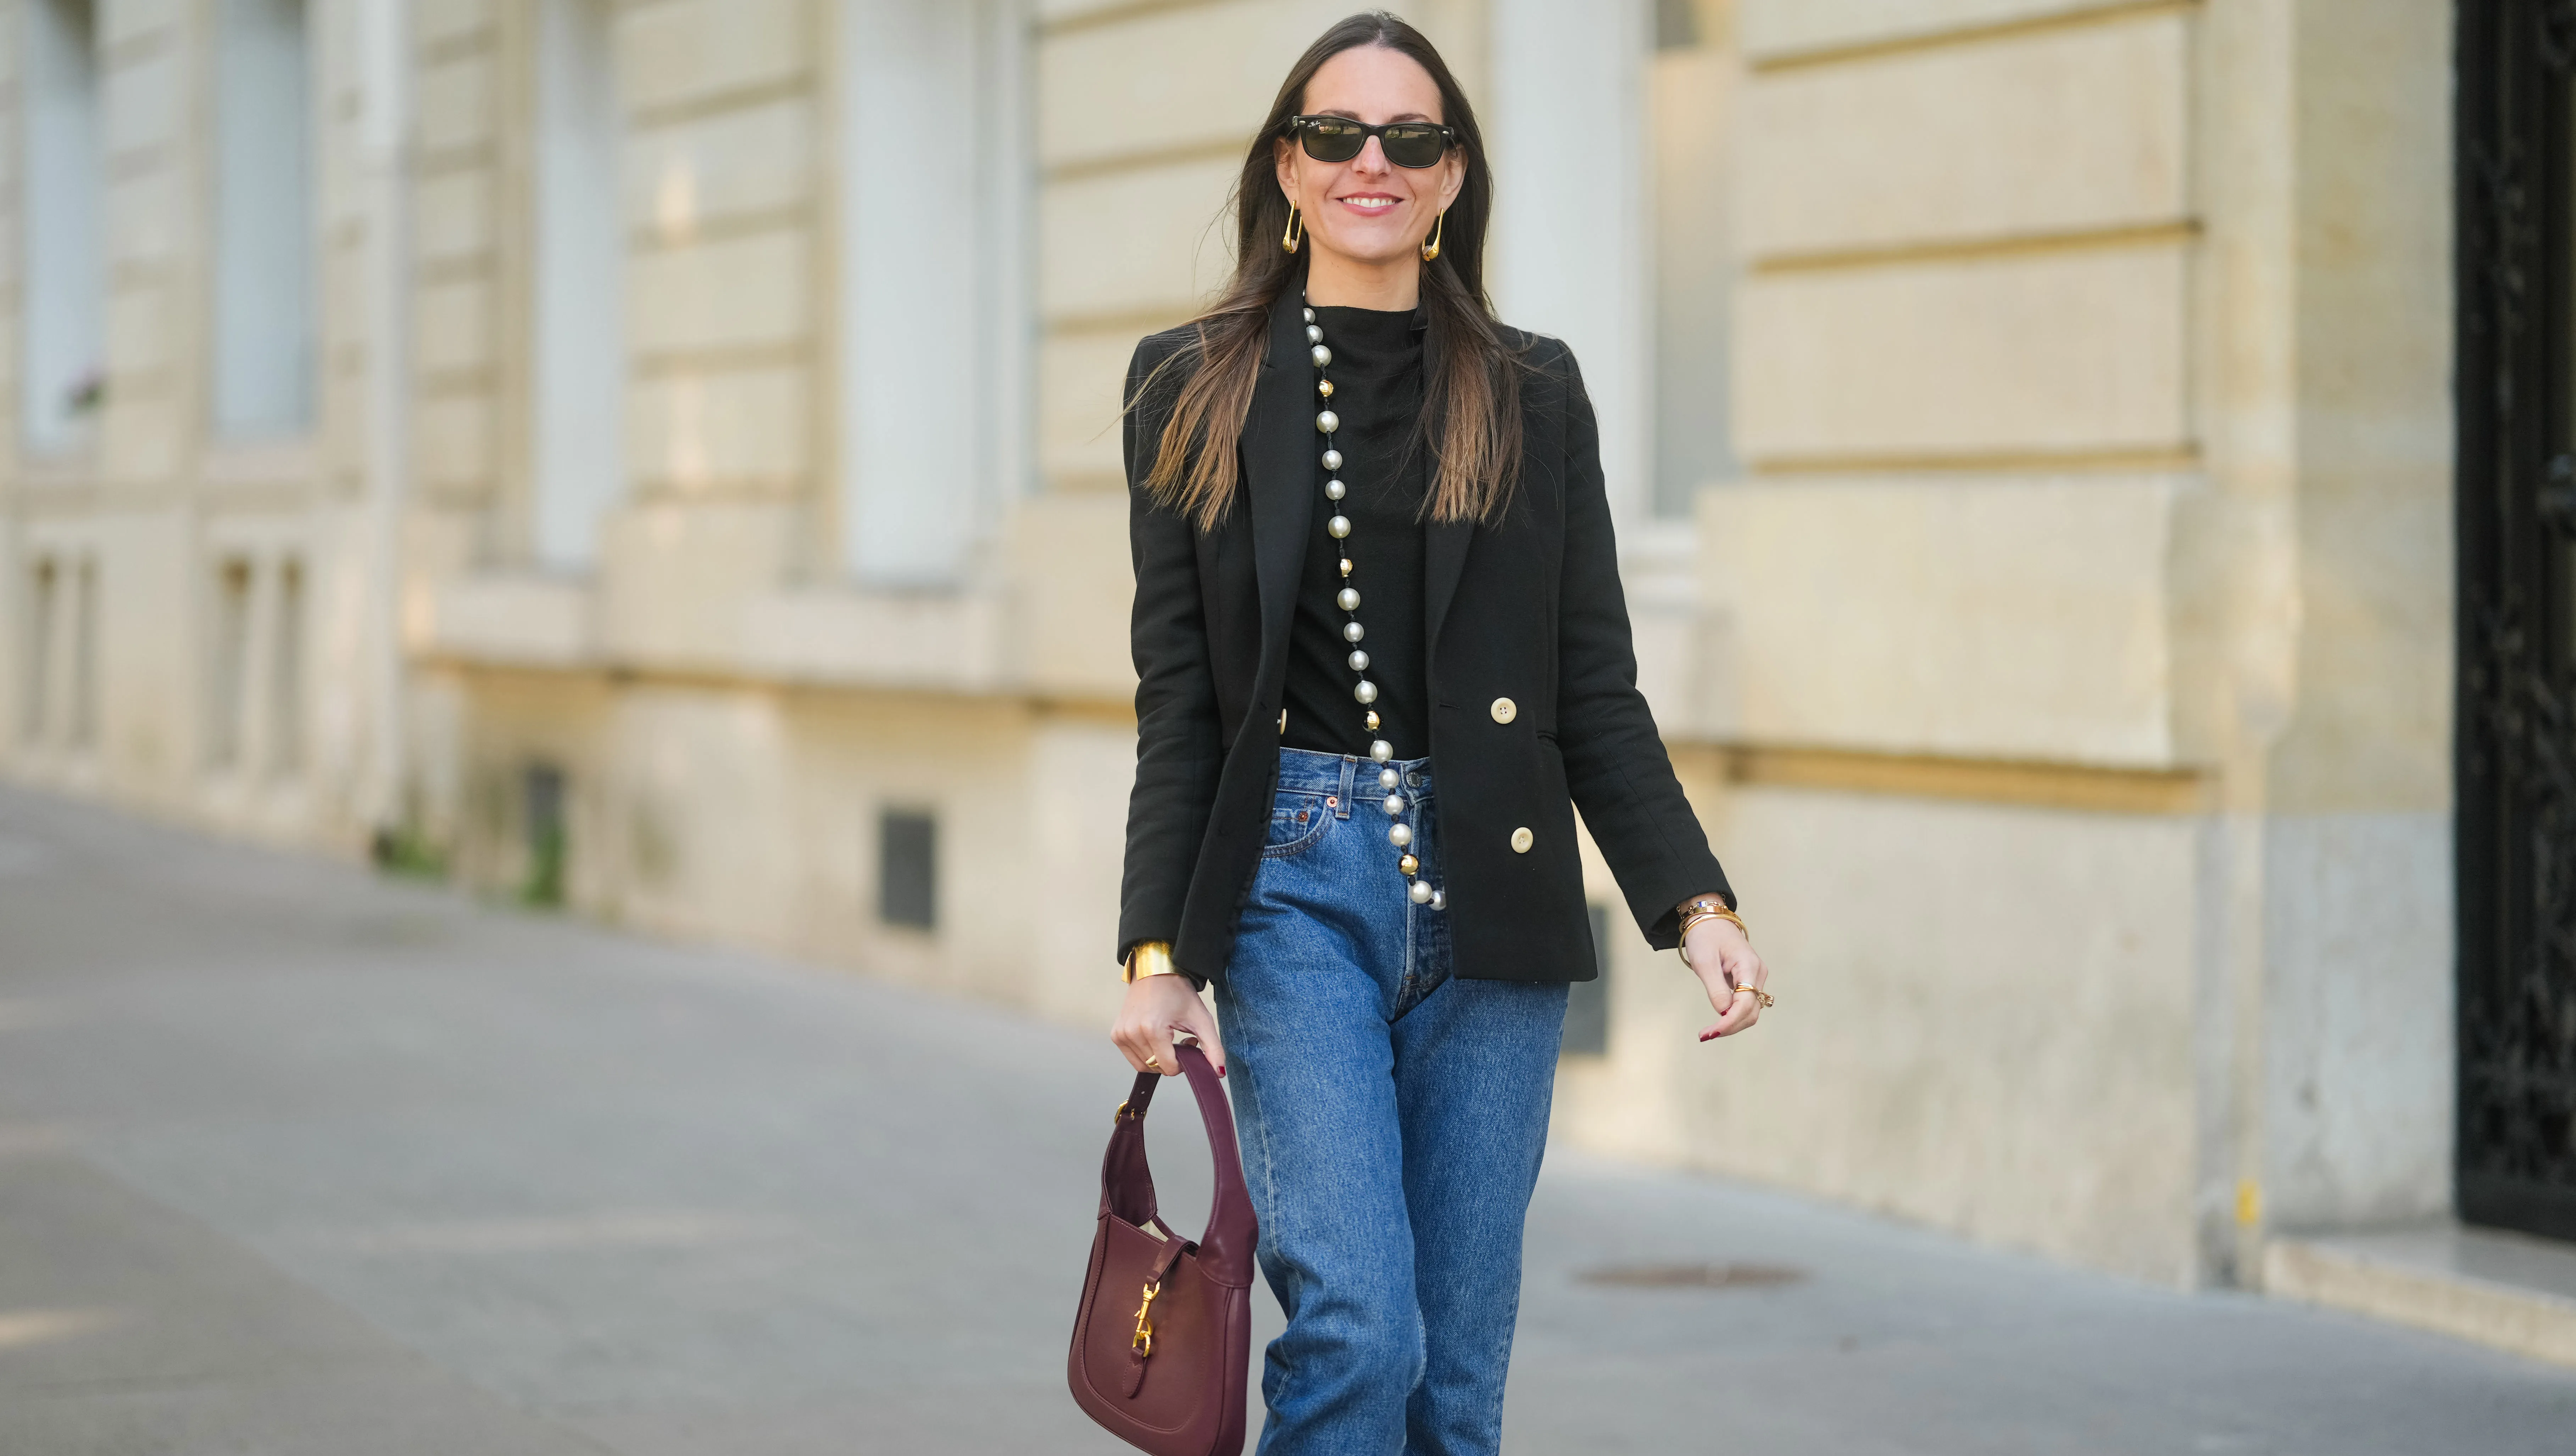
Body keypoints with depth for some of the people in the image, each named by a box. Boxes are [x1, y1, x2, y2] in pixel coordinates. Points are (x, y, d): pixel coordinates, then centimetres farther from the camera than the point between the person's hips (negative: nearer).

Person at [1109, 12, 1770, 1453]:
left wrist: (1693, 902, -4)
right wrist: (1160, 949, -3)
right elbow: (1177, 698, 4)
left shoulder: (1533, 393, 10)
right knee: (1359, 1330, -16)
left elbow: (1598, 689, 8)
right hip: (1294, 885, -2)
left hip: (1492, 899, 2)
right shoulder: (1195, 388, 6)